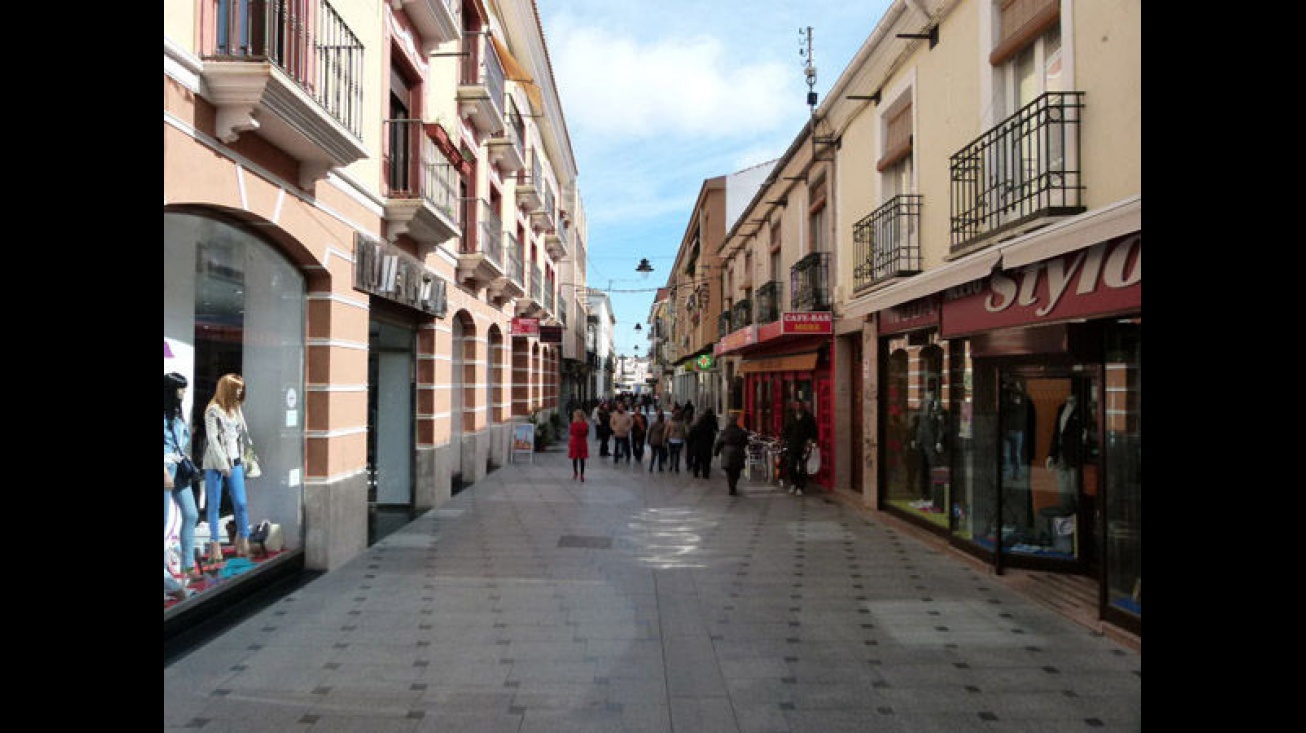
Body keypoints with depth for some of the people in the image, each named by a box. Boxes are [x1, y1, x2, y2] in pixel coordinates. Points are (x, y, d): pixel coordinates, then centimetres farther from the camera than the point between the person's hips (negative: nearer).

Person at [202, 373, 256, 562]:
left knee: (241, 504, 2)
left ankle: (243, 543, 9)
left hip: (235, 462, 5)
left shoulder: (236, 408, 11)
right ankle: (215, 545, 10)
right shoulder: (213, 410, -7)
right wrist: (223, 464, -13)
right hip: (215, 464, -5)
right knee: (214, 505, 4)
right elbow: (212, 439, -11)